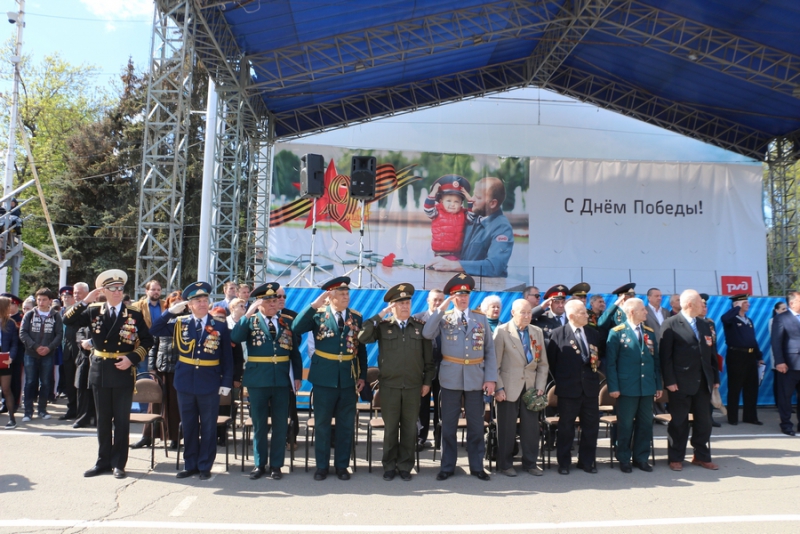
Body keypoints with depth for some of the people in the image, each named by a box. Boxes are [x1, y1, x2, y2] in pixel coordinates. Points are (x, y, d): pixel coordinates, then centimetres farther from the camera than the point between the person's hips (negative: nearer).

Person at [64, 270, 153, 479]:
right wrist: (85, 301, -15)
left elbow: (147, 341, -1)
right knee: (103, 419, 12)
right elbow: (68, 320, -7)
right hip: (100, 371, 2)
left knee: (121, 420, 5)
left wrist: (132, 358, -14)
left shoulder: (134, 313, -4)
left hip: (123, 371, -2)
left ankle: (118, 463, 16)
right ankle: (103, 461, 24)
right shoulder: (94, 310, 3)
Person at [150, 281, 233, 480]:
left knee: (208, 427, 7)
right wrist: (171, 311, -11)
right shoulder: (180, 323, 3)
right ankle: (190, 465, 24)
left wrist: (226, 382, -7)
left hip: (209, 383, -2)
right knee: (188, 426, 12)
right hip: (185, 382, 2)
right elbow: (155, 330, -4)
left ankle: (205, 466, 18)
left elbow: (227, 357, -2)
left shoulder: (220, 325, -2)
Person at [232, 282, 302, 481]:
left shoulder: (287, 321, 6)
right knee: (259, 424, 10)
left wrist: (297, 376, 2)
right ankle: (260, 464, 23)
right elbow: (235, 338, -20)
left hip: (282, 380, 2)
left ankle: (276, 465, 20)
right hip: (258, 380, -1)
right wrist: (247, 314, -23)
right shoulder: (250, 321, 0)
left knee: (280, 424, 7)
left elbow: (295, 350, 7)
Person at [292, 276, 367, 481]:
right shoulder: (318, 314, -5)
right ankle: (322, 465, 24)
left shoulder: (356, 317, 2)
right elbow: (296, 328, -22)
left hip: (349, 378, 2)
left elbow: (361, 348, 6)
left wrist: (362, 376, 3)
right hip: (324, 378, -2)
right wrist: (314, 305, -26)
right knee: (322, 424, 9)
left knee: (346, 425, 10)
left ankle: (342, 465, 24)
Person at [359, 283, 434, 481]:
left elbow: (429, 357, 7)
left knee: (409, 428, 8)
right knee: (390, 428, 7)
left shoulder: (421, 326, 4)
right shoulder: (383, 326, 1)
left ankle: (405, 466, 21)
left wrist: (427, 381, 4)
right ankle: (389, 466, 20)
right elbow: (362, 337, -15)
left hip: (413, 386, 1)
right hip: (389, 385, -1)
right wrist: (379, 315, -14)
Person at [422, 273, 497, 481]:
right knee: (448, 424, 7)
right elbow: (427, 334, -17)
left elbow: (490, 350, 4)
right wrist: (441, 308, -16)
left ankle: (476, 466, 22)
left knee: (476, 424, 9)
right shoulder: (443, 318, 2)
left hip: (476, 378, 1)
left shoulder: (481, 318, 6)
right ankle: (447, 467, 20)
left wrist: (491, 378, -3)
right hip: (451, 378, -1)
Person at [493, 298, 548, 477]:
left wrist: (540, 387, 1)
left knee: (531, 426, 7)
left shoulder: (537, 332, 8)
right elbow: (495, 363, -6)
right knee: (507, 428, 5)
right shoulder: (502, 331, -5)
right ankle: (505, 464, 18)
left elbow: (543, 363, 10)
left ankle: (530, 462, 23)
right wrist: (498, 388, -11)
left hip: (531, 387, 4)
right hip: (509, 387, -4)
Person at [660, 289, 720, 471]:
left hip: (703, 382, 6)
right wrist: (669, 381, -15)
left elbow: (711, 353, 14)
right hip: (681, 383, -6)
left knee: (704, 421, 11)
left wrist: (715, 378, 9)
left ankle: (702, 456, 25)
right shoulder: (671, 324, -7)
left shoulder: (704, 325, 14)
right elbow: (665, 355, -11)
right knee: (679, 422, 4)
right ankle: (676, 458, 15)